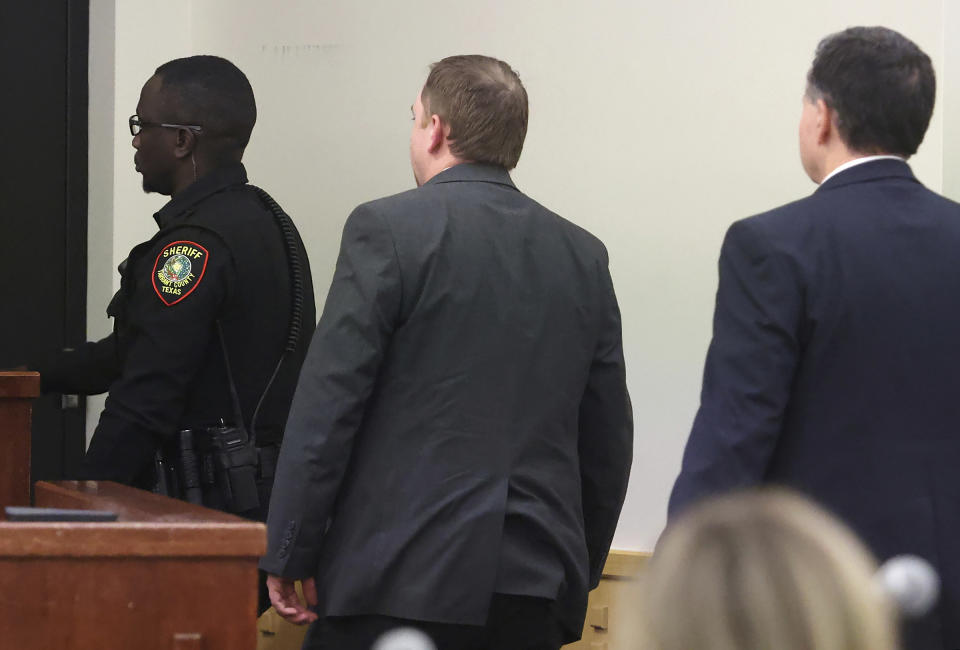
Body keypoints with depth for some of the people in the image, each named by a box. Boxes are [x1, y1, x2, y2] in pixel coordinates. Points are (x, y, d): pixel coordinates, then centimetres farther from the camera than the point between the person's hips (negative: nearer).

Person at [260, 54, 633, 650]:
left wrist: (288, 556, -2)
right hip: (535, 593, 5)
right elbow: (609, 442, 15)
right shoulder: (584, 255, 11)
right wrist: (578, 574, 23)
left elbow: (327, 407, -8)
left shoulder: (388, 230, -5)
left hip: (404, 579, -5)